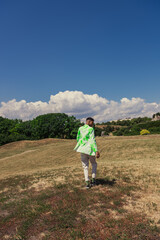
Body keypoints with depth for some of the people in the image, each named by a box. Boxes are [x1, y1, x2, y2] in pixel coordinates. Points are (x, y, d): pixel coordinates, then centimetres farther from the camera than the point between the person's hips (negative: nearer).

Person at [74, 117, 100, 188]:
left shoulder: (80, 129, 5)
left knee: (85, 167, 11)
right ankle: (93, 180, 15)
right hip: (90, 150, -3)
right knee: (94, 164, 20)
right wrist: (96, 151, -20)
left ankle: (87, 183, 4)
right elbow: (93, 141, -18)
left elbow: (78, 139, 12)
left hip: (82, 149, 3)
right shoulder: (91, 129, -10)